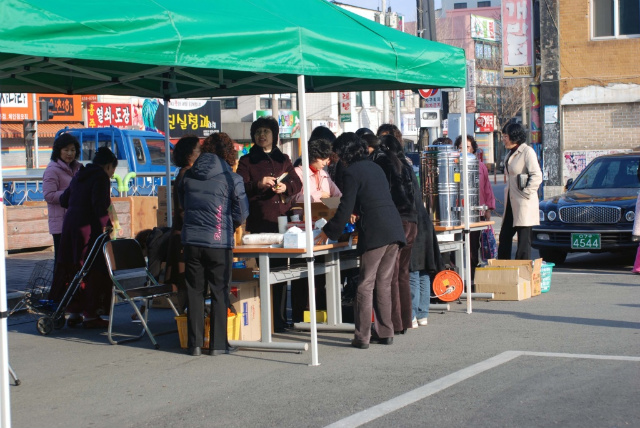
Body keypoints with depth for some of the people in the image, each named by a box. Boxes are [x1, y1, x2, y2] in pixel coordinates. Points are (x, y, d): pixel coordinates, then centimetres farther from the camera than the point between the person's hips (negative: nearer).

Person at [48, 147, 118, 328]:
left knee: (73, 269, 14)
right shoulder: (101, 178, -8)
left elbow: (63, 200, 19)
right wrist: (106, 225, -19)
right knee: (94, 271, -3)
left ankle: (73, 312, 19)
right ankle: (90, 315, -2)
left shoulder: (79, 176, 17)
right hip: (89, 228, -8)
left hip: (70, 225, 9)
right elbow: (100, 205, -21)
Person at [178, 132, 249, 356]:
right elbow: (241, 214, 0)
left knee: (194, 291, 9)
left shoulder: (188, 176, 5)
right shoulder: (232, 179, -7)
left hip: (191, 240, 3)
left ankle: (195, 343, 11)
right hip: (219, 241, -3)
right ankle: (218, 344, 8)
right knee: (219, 292, 6)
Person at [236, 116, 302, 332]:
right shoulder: (246, 161, 7)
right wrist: (258, 185, -21)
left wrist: (286, 188, -8)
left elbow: (297, 183, 14)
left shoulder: (283, 159, 18)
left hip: (282, 220, 4)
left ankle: (279, 317, 11)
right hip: (259, 223, -4)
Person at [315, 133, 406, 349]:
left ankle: (362, 336, -2)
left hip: (375, 233, -8)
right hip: (395, 230, 8)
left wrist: (327, 232, 3)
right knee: (384, 283, 13)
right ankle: (386, 333, 15)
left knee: (366, 284, -2)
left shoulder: (352, 172, -5)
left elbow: (345, 208, -8)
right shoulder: (375, 167, 19)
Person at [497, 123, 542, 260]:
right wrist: (508, 191, 15)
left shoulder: (527, 152, -10)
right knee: (504, 238, 9)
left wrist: (526, 192, -16)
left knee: (523, 241, -5)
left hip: (524, 204, -9)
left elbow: (537, 176, -16)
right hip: (511, 203, 9)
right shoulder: (510, 154, 18)